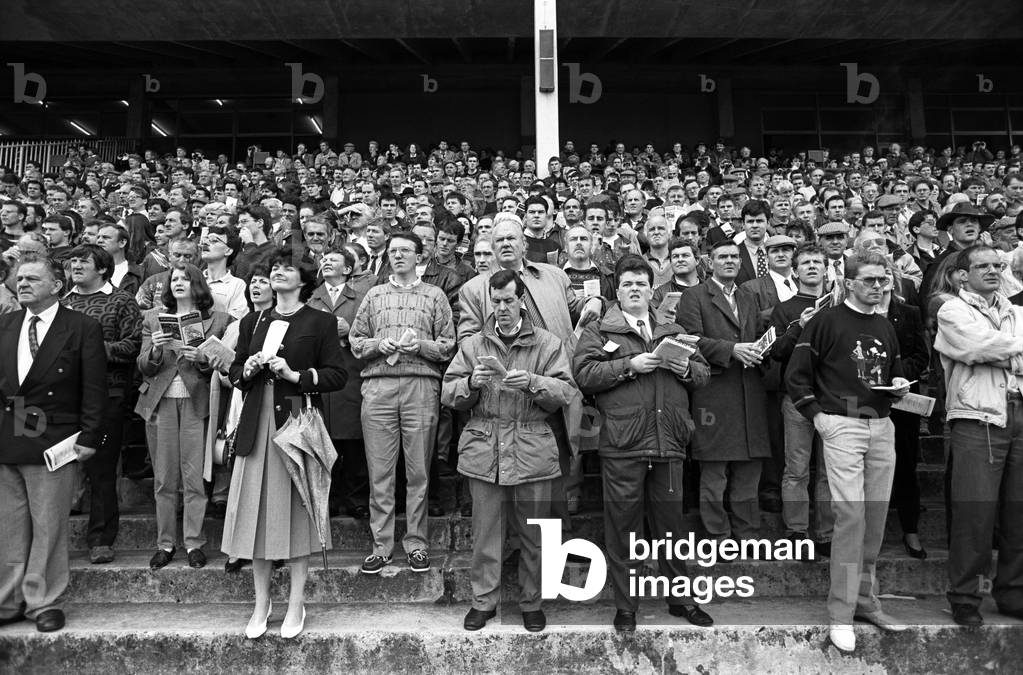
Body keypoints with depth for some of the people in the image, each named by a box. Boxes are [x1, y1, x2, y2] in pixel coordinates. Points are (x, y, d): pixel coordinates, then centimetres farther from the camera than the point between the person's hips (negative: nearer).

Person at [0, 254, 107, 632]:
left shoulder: (83, 328, -5)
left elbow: (94, 388, -7)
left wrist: (89, 438, -11)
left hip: (52, 443, -5)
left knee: (48, 527, 4)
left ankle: (44, 603, 18)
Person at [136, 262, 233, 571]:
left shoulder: (218, 320, 5)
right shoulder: (153, 318, 12)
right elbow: (144, 367, 8)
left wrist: (201, 359, -16)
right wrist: (155, 349, -12)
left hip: (197, 401, -2)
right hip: (160, 401, 2)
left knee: (194, 476, -1)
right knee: (163, 478, 5)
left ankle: (194, 543, 8)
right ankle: (165, 543, 15)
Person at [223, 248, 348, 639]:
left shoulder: (321, 322, 2)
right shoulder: (252, 322, 16)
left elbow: (337, 376, -4)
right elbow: (234, 373, 19)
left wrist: (295, 375, -15)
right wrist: (247, 370, -2)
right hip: (257, 424, 4)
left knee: (296, 508, 1)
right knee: (258, 511, 4)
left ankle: (296, 605, 14)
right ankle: (261, 603, 18)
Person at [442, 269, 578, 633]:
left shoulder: (547, 344, 6)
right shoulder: (472, 345, 11)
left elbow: (567, 392, -3)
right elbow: (448, 395, 7)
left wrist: (533, 383, -18)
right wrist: (471, 383, -12)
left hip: (532, 451, -1)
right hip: (483, 449, 1)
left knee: (533, 534, 7)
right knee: (485, 531, 7)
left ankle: (531, 602, 24)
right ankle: (484, 601, 23)